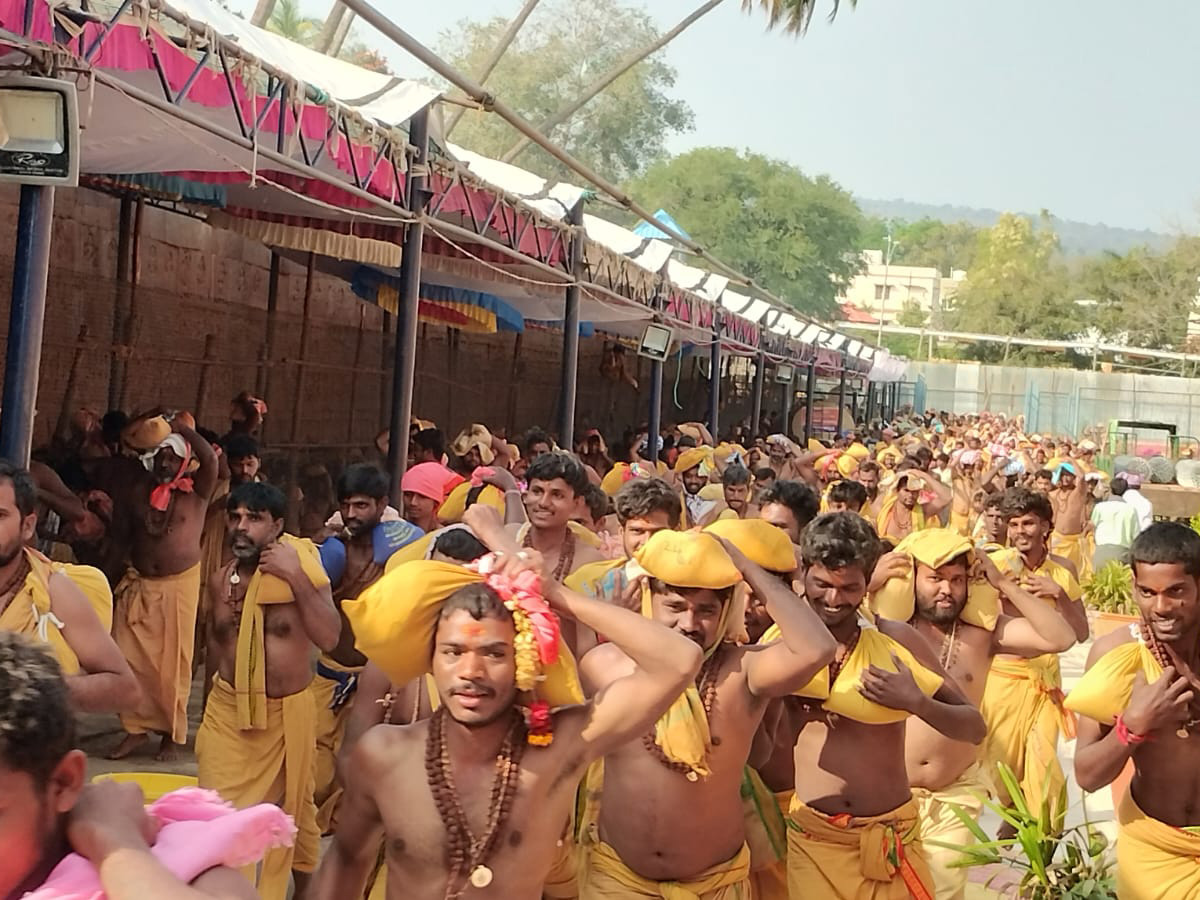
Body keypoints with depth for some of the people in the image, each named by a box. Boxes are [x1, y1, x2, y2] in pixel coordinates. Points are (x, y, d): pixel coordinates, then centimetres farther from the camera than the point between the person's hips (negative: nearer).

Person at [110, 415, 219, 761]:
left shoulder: (196, 493, -3)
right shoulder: (141, 490, 7)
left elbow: (209, 459, -19)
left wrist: (181, 428, -12)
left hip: (179, 584, -3)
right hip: (138, 584, 3)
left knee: (174, 662, 0)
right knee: (132, 658, 0)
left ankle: (173, 733, 11)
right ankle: (137, 727, 10)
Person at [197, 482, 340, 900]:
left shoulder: (304, 572, -11)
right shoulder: (220, 580, 0)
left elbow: (329, 638, -25)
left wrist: (297, 578, -28)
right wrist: (209, 708, 20)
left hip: (288, 711, -2)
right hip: (228, 709, 2)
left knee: (294, 807, 17)